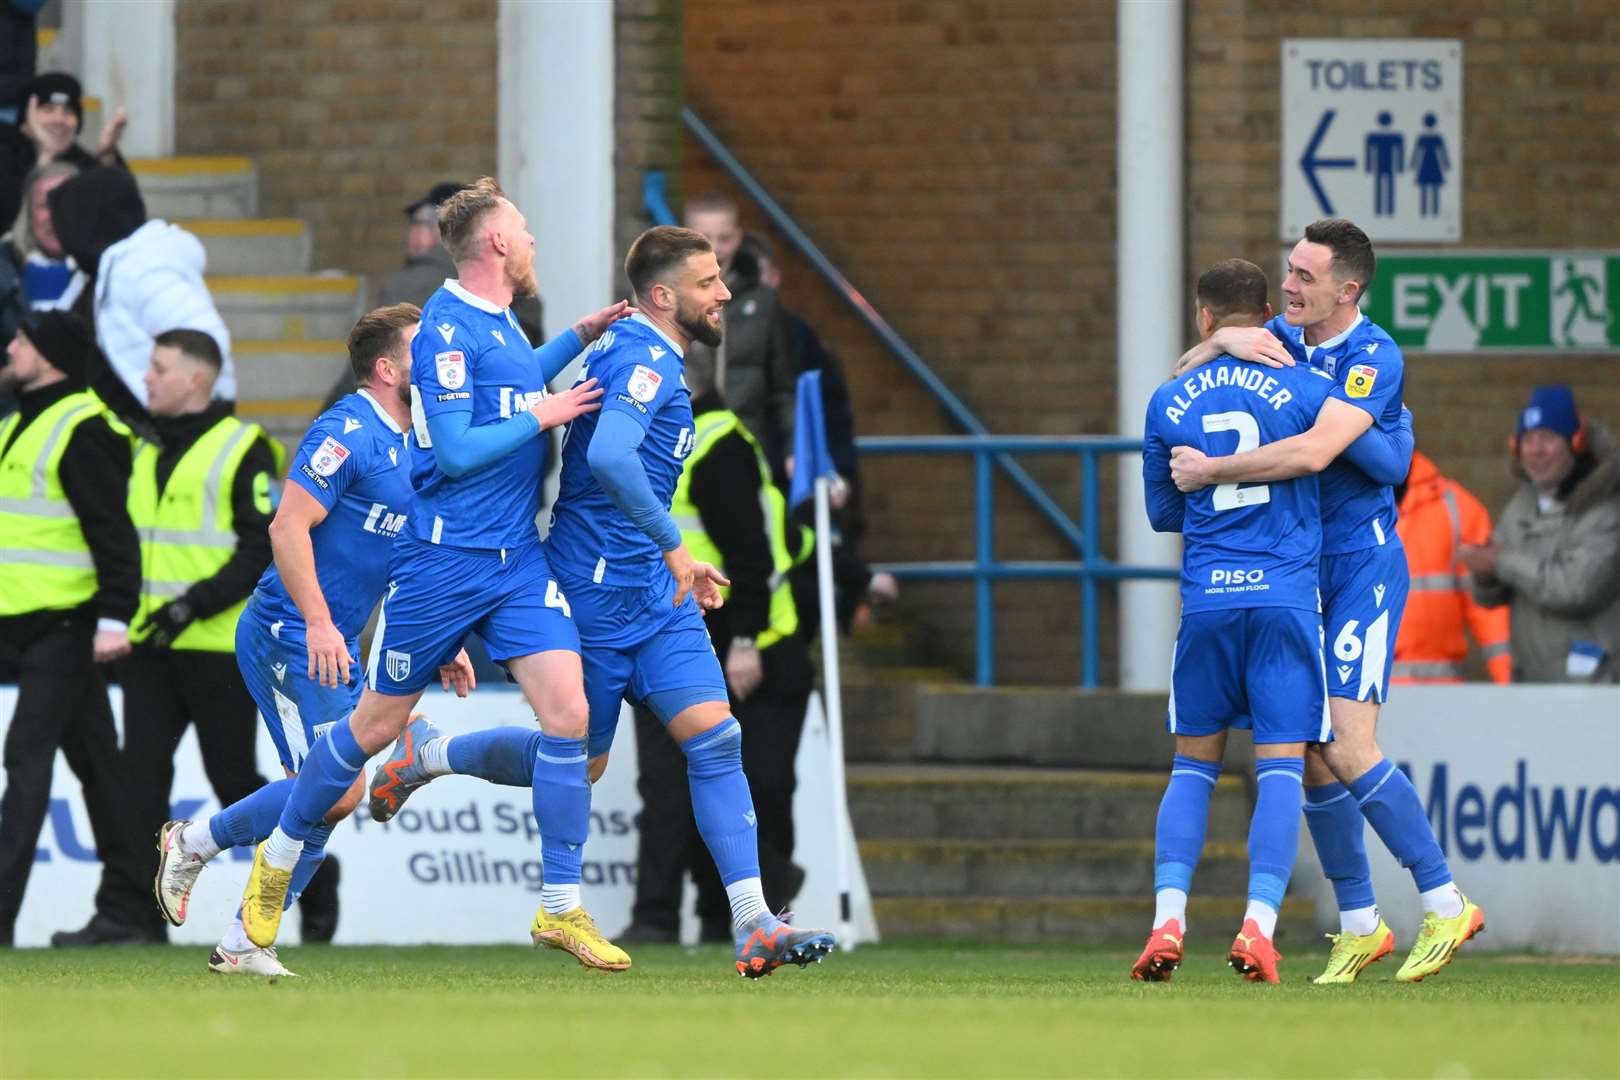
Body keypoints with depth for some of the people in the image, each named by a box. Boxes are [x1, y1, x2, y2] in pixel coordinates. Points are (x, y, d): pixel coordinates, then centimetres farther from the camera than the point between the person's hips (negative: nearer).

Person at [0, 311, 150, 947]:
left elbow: (113, 531, -18)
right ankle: (130, 907, 16)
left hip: (66, 627, -9)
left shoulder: (82, 430, -12)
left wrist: (114, 618, -24)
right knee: (93, 762, 12)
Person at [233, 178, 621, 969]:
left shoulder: (500, 321, 11)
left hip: (518, 561, 7)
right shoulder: (448, 327, -16)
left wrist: (578, 339, 26)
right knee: (377, 725, 6)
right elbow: (456, 449, -21)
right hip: (443, 563, -7)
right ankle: (278, 859, 27)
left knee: (566, 711, -8)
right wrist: (543, 416, -13)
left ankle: (561, 909, -3)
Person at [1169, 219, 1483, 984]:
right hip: (1294, 570, 7)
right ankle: (1359, 926, 14)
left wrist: (1212, 470, -23)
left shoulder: (1374, 358, -16)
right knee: (1313, 761, 5)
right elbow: (1179, 380, 11)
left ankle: (1445, 905, -5)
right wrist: (1224, 341, -10)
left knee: (1348, 752, -16)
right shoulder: (1280, 339, 8)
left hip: (1361, 565, -7)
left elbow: (1315, 451, -29)